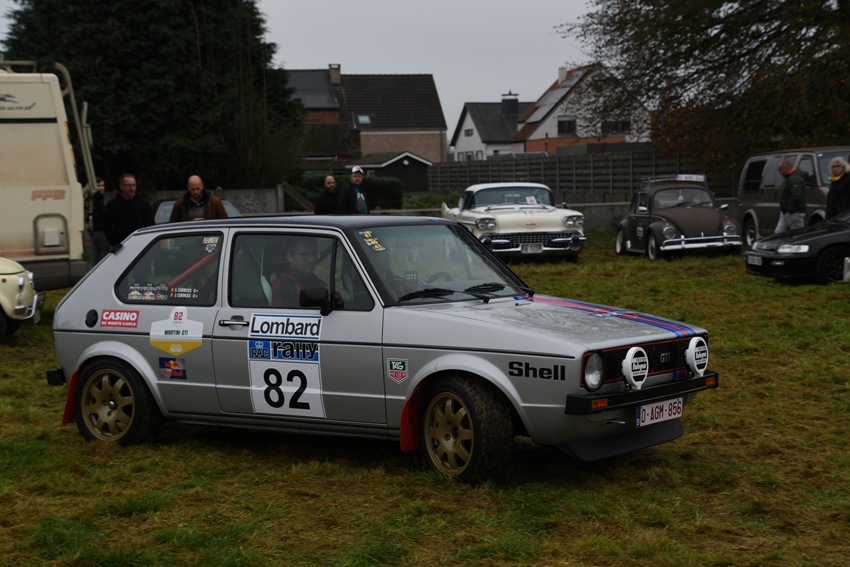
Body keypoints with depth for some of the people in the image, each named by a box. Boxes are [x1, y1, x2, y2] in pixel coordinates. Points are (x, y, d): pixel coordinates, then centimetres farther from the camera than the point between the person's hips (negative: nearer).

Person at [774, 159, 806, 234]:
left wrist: (790, 210, -23)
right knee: (778, 233, 6)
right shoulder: (790, 178, 18)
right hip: (786, 213, 11)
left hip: (794, 213, -11)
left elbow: (796, 197, -29)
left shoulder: (794, 179, -18)